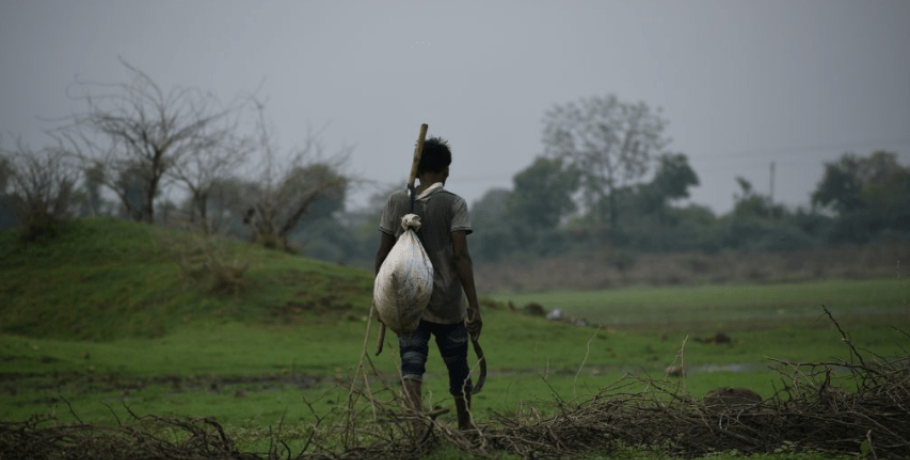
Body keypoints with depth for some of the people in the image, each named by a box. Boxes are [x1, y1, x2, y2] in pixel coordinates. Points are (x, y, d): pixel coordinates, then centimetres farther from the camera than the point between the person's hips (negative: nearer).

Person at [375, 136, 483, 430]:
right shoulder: (454, 204, -6)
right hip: (447, 305, -1)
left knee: (411, 363, -5)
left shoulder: (396, 202, 3)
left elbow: (383, 254, 3)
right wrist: (474, 306, -12)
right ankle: (465, 427, 31)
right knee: (458, 367, 15)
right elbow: (460, 256, -13)